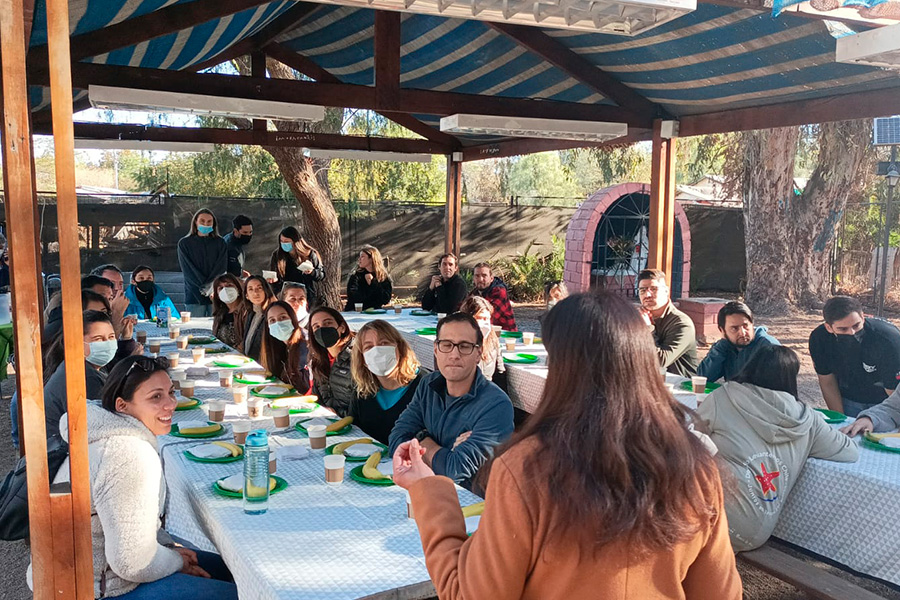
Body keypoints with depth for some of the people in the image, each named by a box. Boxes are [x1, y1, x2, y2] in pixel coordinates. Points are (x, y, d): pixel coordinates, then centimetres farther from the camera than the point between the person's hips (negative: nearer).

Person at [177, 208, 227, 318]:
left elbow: (222, 267, 3)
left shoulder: (220, 243, 12)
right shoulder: (184, 243, 8)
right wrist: (204, 286, -12)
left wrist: (211, 285, -12)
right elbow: (188, 269, -1)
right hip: (194, 295, -1)